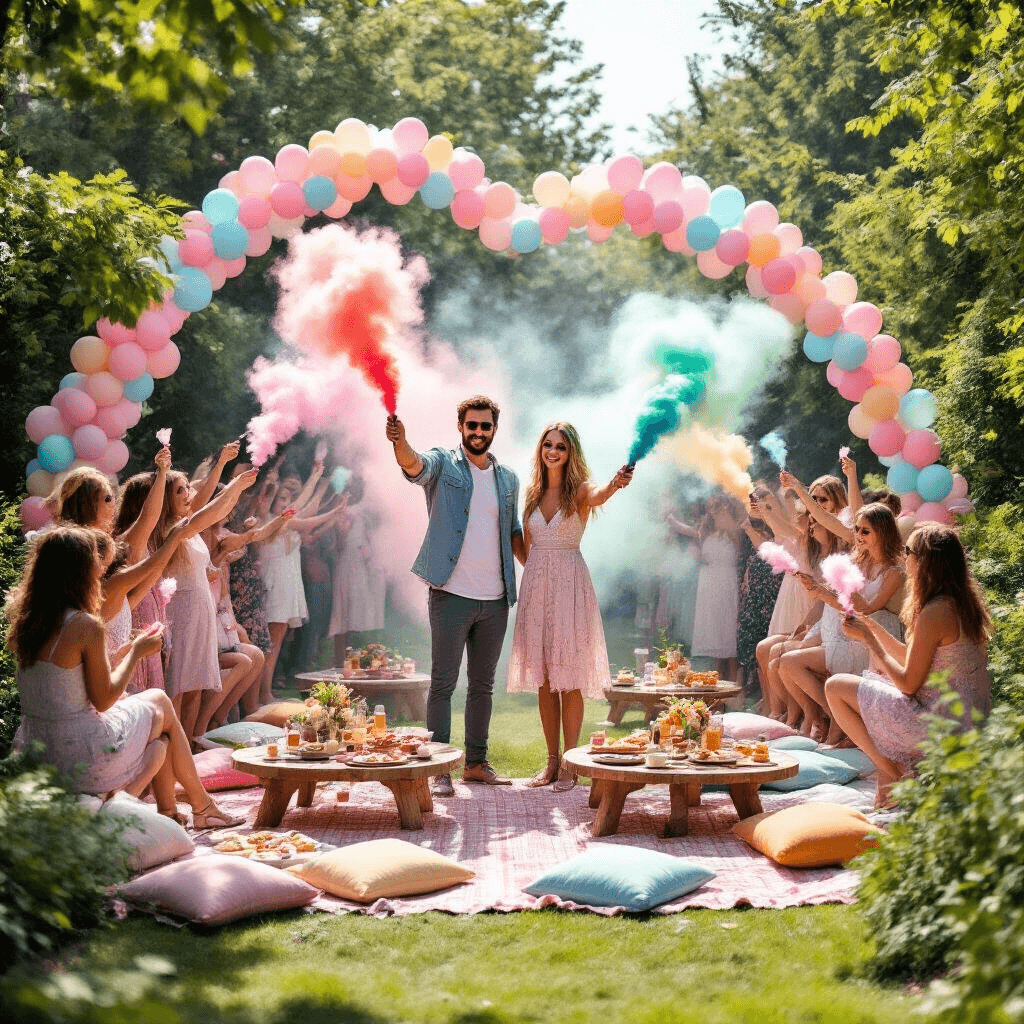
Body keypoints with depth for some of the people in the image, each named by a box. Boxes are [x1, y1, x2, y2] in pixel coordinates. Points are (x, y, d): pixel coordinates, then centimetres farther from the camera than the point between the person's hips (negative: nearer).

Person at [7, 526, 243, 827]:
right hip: (81, 758, -7)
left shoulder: (24, 620, 3)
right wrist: (136, 652, 0)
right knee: (159, 703, 19)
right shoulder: (85, 625, -21)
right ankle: (202, 806, 32)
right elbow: (104, 699, -13)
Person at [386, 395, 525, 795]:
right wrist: (400, 441, -44)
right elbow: (414, 464, -22)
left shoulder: (508, 479, 14)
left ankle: (476, 763, 20)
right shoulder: (442, 463, 0)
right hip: (452, 594, -5)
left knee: (483, 684, 12)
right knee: (443, 682, -3)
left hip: (496, 598, 5)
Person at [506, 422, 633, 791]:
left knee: (569, 678, -3)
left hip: (570, 584, -5)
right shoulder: (534, 493, 11)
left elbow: (597, 496, -29)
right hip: (535, 584, 5)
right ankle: (552, 762, 15)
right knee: (543, 679, 7)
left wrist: (614, 484, -51)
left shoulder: (579, 490, -4)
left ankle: (570, 764, 4)